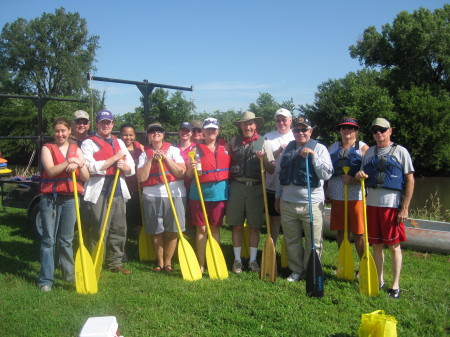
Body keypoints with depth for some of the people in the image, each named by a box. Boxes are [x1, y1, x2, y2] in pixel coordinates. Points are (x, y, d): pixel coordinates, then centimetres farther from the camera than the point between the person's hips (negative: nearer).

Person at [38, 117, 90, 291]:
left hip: (70, 198, 3)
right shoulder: (47, 148, 3)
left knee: (66, 239, 11)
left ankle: (69, 273, 23)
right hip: (50, 198, -3)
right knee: (49, 240, -2)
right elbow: (51, 171, -13)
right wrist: (68, 162, -23)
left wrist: (79, 165, -16)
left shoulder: (76, 150, 11)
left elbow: (86, 177, 3)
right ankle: (46, 280, 1)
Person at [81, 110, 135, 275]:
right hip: (98, 193, -5)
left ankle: (115, 263, 21)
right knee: (99, 232, -5)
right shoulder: (88, 143, 2)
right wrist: (115, 158, -11)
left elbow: (132, 169, 15)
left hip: (118, 193, 5)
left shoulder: (119, 143, 18)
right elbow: (92, 167, -14)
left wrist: (124, 166, -8)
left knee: (119, 230, 9)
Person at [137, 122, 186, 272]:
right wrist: (151, 159, -9)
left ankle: (168, 262, 15)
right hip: (151, 195, 1)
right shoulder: (144, 154, 9)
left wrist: (165, 158, -10)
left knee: (172, 230, 0)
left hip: (174, 194, -1)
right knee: (156, 231, 4)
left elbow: (181, 172, -6)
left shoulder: (173, 150, 6)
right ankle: (159, 262, 19)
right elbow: (141, 178, -3)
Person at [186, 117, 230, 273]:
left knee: (215, 228, 7)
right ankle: (201, 265, 9)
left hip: (220, 193, 2)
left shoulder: (225, 147, 8)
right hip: (200, 192, -1)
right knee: (201, 229, 3)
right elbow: (189, 175, 2)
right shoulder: (196, 149, 2)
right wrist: (191, 168, -19)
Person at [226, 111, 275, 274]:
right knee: (236, 225, 5)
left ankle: (253, 260, 17)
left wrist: (264, 158, -14)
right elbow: (227, 163, 16)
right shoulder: (234, 142, 8)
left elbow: (271, 170, 3)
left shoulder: (263, 142, 4)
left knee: (254, 226, 6)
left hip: (256, 187, -1)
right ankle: (237, 260, 16)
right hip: (237, 186, 1)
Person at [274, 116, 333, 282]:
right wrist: (278, 196, 19)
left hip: (311, 204, -4)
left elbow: (326, 174, -11)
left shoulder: (319, 148, -2)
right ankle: (296, 270, 29)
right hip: (287, 202, 4)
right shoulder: (288, 148, 12)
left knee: (313, 242, 3)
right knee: (292, 240, 13)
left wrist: (313, 155, -18)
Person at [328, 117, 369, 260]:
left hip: (356, 197, -4)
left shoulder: (362, 148, 1)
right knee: (341, 232, 11)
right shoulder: (332, 148, 14)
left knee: (358, 233, -1)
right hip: (337, 197, 4)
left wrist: (355, 180, -21)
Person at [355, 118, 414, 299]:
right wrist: (359, 176, -7)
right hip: (371, 204, 4)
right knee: (376, 245, 11)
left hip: (392, 205, -4)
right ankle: (379, 280, 24)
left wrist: (405, 208, -10)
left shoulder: (400, 151, -2)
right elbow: (364, 175, 19)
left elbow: (410, 180, -4)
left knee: (394, 245, 2)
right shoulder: (369, 152, 12)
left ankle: (395, 285, 13)